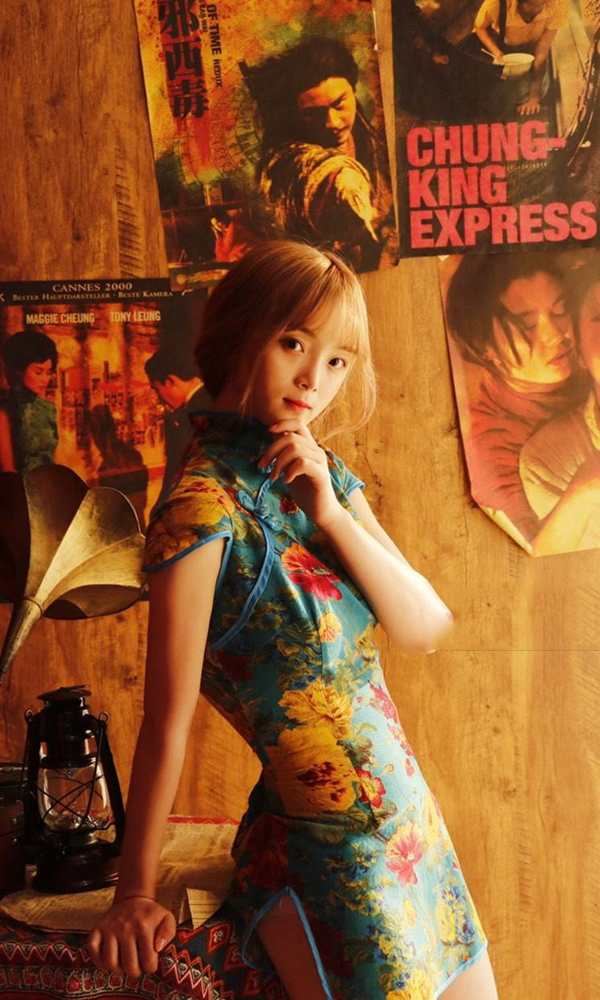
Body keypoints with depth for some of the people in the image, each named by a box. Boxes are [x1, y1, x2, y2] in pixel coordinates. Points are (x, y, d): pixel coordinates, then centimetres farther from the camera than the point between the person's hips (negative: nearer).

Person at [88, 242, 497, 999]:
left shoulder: (324, 478, 4)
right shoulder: (205, 507, -18)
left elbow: (426, 628, -2)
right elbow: (168, 719, -16)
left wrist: (331, 515, -15)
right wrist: (134, 895, -10)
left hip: (410, 818, 8)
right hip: (326, 856, -7)